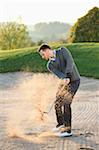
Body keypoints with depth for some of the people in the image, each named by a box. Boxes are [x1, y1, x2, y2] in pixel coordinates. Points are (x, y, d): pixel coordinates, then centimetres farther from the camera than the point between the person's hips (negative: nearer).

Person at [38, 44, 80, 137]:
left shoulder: (62, 51, -9)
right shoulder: (50, 65, 2)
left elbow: (70, 62, -23)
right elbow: (58, 73, -17)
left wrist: (68, 75, -38)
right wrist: (65, 78, -38)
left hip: (74, 81, -6)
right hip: (64, 82, 6)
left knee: (66, 104, -15)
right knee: (57, 103, 7)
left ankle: (67, 130, -13)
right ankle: (61, 124, 30)